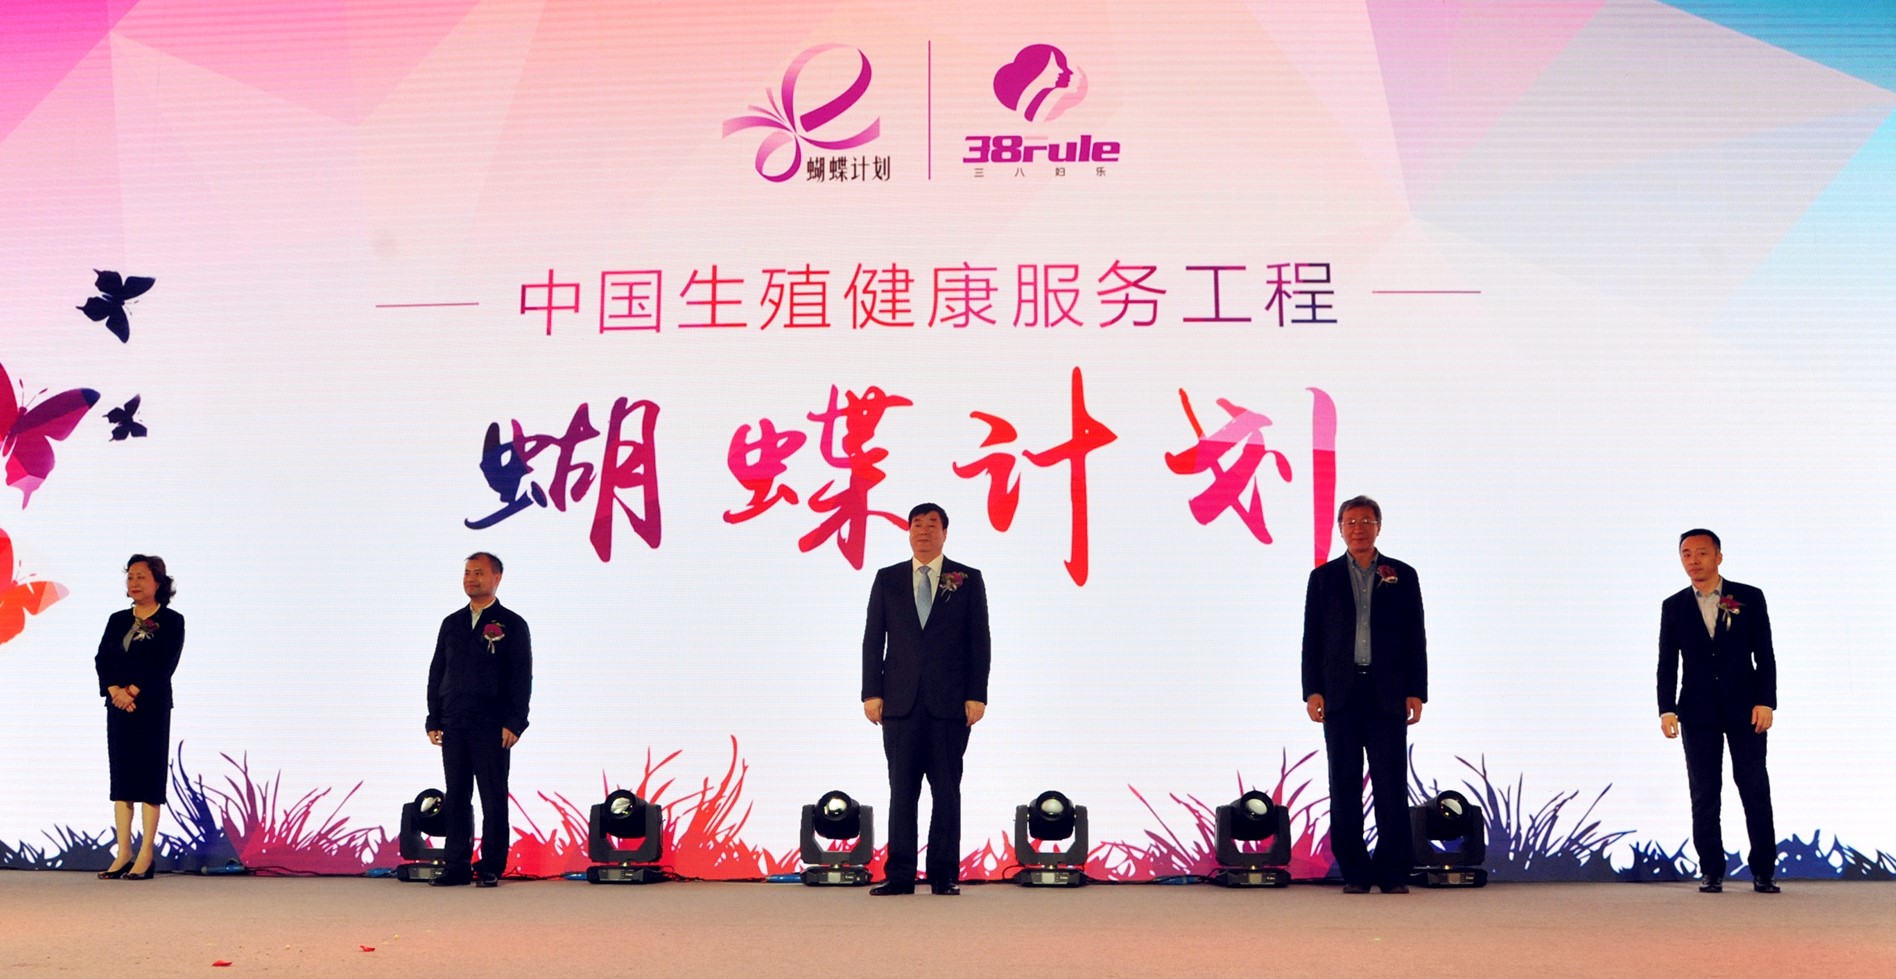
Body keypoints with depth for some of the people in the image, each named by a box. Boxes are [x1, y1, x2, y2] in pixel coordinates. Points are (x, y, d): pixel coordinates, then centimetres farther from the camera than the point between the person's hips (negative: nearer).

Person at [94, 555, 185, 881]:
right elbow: (101, 659, 4)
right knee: (121, 777, 5)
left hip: (152, 707, -5)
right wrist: (115, 691, -13)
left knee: (150, 776, -3)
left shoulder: (171, 621, -1)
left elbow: (165, 665, -11)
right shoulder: (117, 620, 14)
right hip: (118, 707, 5)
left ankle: (145, 857, -1)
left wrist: (133, 691, -19)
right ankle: (123, 855, 9)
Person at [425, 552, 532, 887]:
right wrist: (433, 720, 8)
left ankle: (491, 868, 4)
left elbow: (522, 677, -3)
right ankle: (457, 866, 11)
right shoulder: (451, 623, 15)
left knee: (493, 798, -1)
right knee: (456, 797, 6)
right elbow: (436, 672, 16)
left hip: (492, 728, -4)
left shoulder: (512, 624, 2)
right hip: (454, 726, 4)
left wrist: (514, 723, -11)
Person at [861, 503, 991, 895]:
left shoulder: (968, 580, 7)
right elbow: (873, 639, 8)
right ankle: (900, 875, 4)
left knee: (946, 790, 2)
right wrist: (871, 693, 0)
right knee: (902, 790, 1)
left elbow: (979, 641, 3)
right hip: (901, 701, 1)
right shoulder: (887, 579, 11)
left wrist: (976, 696, -5)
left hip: (950, 702, -1)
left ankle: (944, 875, 7)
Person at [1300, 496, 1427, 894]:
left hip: (1387, 695, -1)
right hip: (1340, 694, 1)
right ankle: (1354, 873, 7)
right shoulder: (1323, 577, 10)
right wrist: (1312, 691, -2)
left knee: (1392, 786, -2)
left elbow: (1415, 637, 7)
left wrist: (1416, 692, -1)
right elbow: (1312, 638, 7)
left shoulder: (1403, 576, 9)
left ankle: (1394, 873, 5)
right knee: (1345, 788, 2)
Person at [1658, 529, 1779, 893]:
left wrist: (1765, 702, -8)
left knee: (1755, 789, -2)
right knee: (1704, 794, 1)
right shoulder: (1673, 607, 8)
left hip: (1745, 709, -1)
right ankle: (1712, 872, 6)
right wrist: (1667, 709, -5)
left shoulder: (1749, 598, 4)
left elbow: (1765, 654, 1)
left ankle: (1763, 872, 5)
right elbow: (1667, 664, 6)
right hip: (1697, 712, 1)